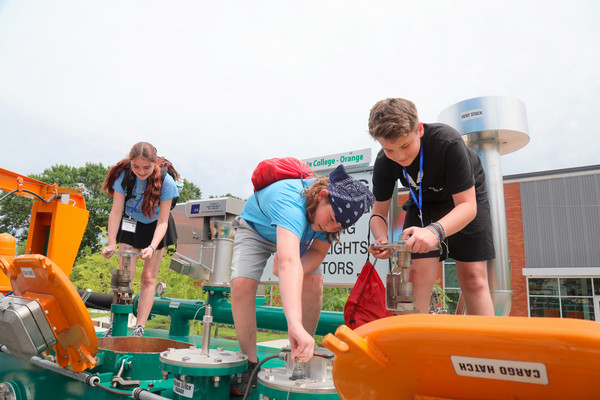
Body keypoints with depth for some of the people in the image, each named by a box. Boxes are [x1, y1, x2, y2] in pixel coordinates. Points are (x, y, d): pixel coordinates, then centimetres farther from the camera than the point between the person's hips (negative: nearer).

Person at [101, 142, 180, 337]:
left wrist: (152, 247, -36)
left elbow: (162, 221, -23)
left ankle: (140, 327, 4)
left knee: (149, 277, 0)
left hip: (156, 226, -1)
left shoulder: (166, 181, -26)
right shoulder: (124, 175, -21)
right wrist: (111, 242, -30)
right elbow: (116, 211, -20)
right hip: (130, 224, 1)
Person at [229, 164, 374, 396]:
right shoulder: (291, 202, -48)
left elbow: (319, 251, -18)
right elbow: (288, 261, -63)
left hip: (297, 233, 4)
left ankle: (302, 359, 1)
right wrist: (295, 323, -74)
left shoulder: (334, 207, -27)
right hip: (255, 229, -4)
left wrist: (293, 273, -40)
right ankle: (250, 363, -5)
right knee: (241, 283, -24)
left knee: (314, 282, -18)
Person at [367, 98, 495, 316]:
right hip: (423, 202, 2)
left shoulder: (448, 142, -36)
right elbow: (379, 211, -14)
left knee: (473, 277, -8)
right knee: (417, 275, -12)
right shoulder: (384, 163, -24)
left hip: (466, 196, -2)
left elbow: (467, 205, -33)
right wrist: (381, 240, -37)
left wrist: (435, 231, -53)